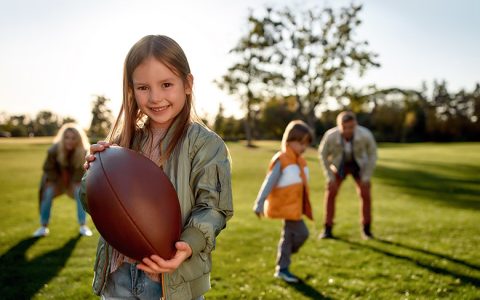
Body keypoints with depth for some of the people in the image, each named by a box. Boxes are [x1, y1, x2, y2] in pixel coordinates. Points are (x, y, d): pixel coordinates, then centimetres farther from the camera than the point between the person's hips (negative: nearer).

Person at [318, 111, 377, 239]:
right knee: (330, 193, -14)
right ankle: (328, 230, -3)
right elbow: (323, 154, -16)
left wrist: (367, 177, -17)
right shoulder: (330, 136, -38)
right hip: (339, 165, 0)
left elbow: (372, 154, -17)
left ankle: (366, 229, 6)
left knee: (365, 194, -13)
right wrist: (330, 177, -16)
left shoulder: (366, 135, -38)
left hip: (359, 165, 0)